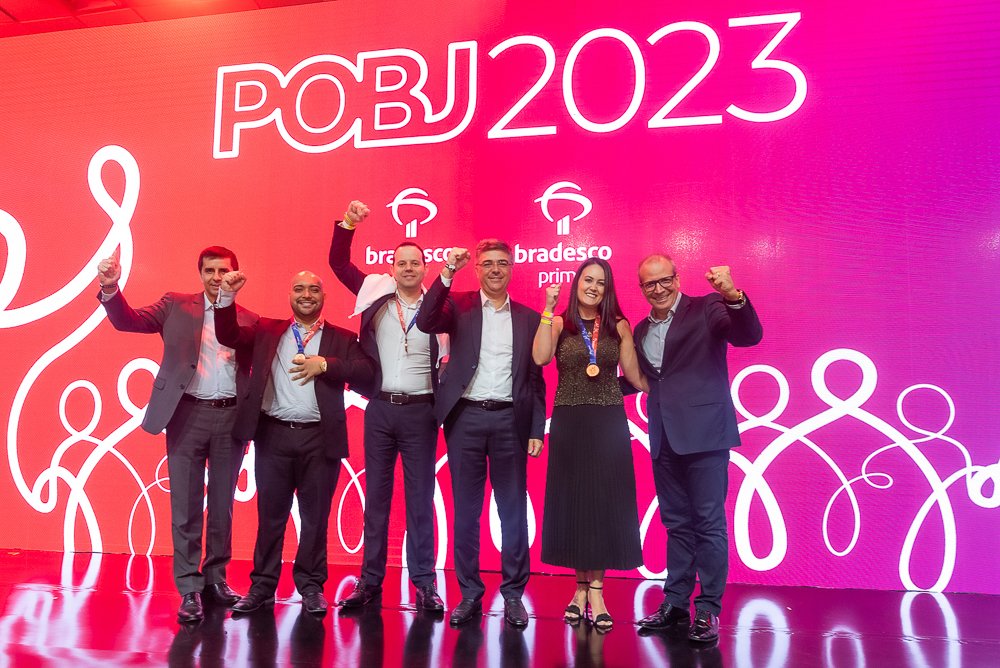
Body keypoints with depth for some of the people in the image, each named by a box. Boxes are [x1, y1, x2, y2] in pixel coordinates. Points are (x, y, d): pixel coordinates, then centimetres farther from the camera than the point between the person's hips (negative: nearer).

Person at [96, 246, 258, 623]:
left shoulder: (249, 320, 7)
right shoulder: (176, 306, 6)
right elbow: (128, 320, -6)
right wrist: (110, 288, -22)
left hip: (231, 417, 2)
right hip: (187, 415, -1)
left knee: (222, 506, 13)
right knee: (186, 508, 2)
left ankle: (216, 579, 28)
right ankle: (189, 590, 11)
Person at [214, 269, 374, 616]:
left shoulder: (342, 338, 7)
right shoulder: (267, 330, 12)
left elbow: (366, 371, -6)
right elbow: (228, 336, 2)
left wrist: (325, 364, -16)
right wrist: (228, 296, -9)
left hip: (320, 438, -1)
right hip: (273, 434, 1)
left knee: (315, 516, 7)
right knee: (270, 513, 9)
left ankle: (311, 586, 21)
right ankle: (262, 585, 21)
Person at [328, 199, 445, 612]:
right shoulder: (376, 294, 7)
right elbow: (338, 263, 10)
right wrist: (347, 222, -2)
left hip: (420, 411, -2)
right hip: (380, 409, 2)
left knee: (420, 497, 4)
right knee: (376, 496, 9)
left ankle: (424, 582, 12)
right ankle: (370, 581, 17)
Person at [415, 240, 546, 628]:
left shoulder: (528, 318, 10)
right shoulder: (459, 306, 7)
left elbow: (535, 379, 9)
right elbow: (425, 322, -13)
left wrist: (537, 430, 3)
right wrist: (448, 271, -18)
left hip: (510, 420, 1)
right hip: (466, 417, 0)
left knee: (514, 511, 5)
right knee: (465, 510, 7)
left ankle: (513, 594, 18)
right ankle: (470, 594, 18)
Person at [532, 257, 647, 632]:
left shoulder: (619, 326, 6)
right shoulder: (559, 323, 2)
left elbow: (635, 376, 6)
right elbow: (540, 357, -17)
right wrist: (548, 309, -16)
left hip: (608, 423, 1)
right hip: (568, 423, -1)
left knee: (604, 502, 2)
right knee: (571, 501, 6)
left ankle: (595, 589, 11)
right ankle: (582, 586, 20)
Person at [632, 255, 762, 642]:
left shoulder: (706, 309, -3)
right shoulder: (641, 330, 15)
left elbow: (749, 336, -17)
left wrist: (734, 297, -34)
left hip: (703, 432, -6)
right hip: (664, 437, 6)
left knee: (709, 522, -1)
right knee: (677, 523, 13)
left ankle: (708, 610, 9)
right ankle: (675, 606, 21)